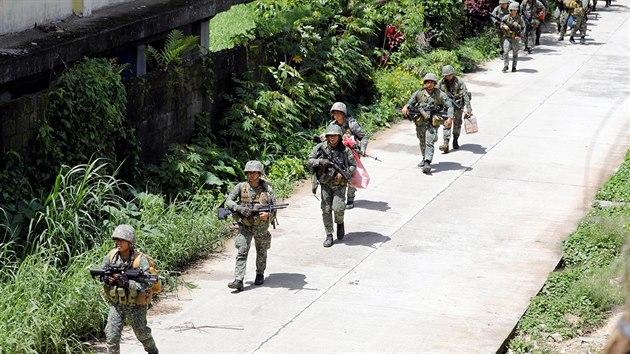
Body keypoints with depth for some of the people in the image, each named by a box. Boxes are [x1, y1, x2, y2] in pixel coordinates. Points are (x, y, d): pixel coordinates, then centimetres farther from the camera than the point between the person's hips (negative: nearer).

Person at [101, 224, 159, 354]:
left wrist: (127, 282, -37)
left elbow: (148, 284, -24)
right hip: (116, 303, 3)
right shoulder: (111, 256, -8)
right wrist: (107, 279, -20)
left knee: (141, 333, 17)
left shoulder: (140, 259, -20)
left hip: (136, 305, -3)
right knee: (111, 335, -6)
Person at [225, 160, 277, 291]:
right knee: (242, 252, -11)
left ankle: (260, 275, 38)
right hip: (245, 225, -1)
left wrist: (268, 215, -31)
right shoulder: (241, 187, -5)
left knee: (261, 252, 16)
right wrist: (240, 208, -25)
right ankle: (238, 281, -17)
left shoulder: (267, 188, -7)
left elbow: (274, 208, -8)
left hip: (261, 226, 1)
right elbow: (228, 201, -8)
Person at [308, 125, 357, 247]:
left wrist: (344, 174, -15)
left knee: (338, 208, -14)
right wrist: (321, 161, -20)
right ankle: (329, 236, 12)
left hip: (340, 184, -2)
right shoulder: (320, 147, -2)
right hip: (325, 184, 2)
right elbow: (310, 161, -2)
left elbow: (353, 165, 1)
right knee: (326, 210, 1)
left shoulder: (345, 150, -5)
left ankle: (340, 223, 20)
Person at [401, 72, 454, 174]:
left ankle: (427, 164, -24)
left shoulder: (440, 94, -4)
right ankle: (425, 158, 41)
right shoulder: (418, 93, 2)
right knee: (422, 142, 18)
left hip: (433, 123, -4)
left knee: (429, 142, -16)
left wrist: (450, 117, -17)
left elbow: (449, 106, -2)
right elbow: (410, 103, 9)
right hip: (420, 123, 4)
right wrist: (406, 107, -14)